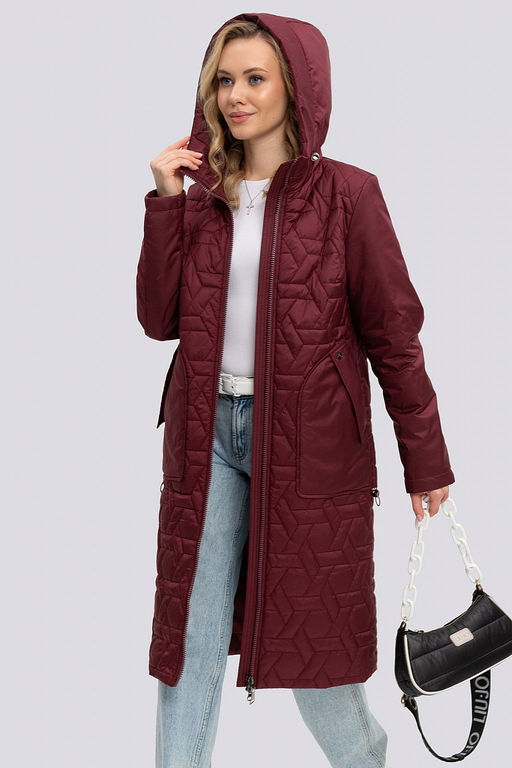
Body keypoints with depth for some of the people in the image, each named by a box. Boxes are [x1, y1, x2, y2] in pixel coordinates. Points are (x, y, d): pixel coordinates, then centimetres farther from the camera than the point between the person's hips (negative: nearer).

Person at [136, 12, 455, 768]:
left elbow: (392, 332, -4)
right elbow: (159, 319, 1)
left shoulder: (346, 194, -4)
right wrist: (166, 203, -6)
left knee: (310, 627, 9)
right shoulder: (202, 197, 8)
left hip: (307, 438, -3)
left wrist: (424, 458, -2)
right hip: (208, 430, 4)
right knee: (190, 633, 7)